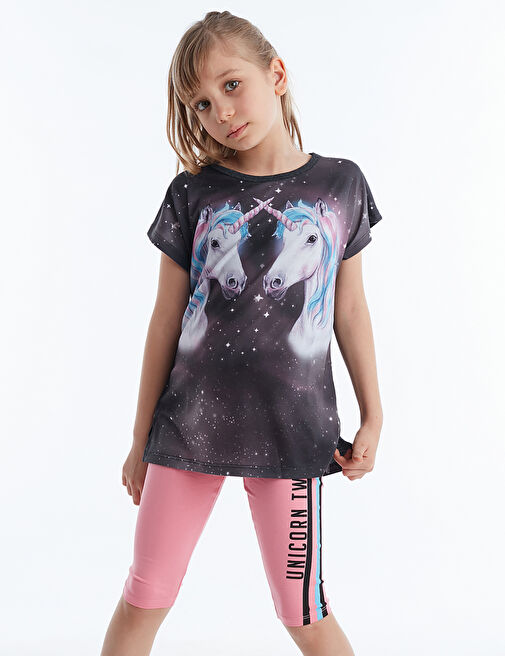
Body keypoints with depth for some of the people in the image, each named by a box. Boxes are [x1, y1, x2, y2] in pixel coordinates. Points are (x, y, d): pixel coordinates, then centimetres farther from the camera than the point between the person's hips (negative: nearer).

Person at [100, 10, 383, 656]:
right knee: (143, 600, 11)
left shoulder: (341, 184, 2)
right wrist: (141, 439, 8)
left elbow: (349, 309, 9)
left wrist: (373, 417, 9)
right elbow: (166, 320, 4)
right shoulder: (194, 192, 1)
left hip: (291, 430, -1)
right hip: (191, 425, 1)